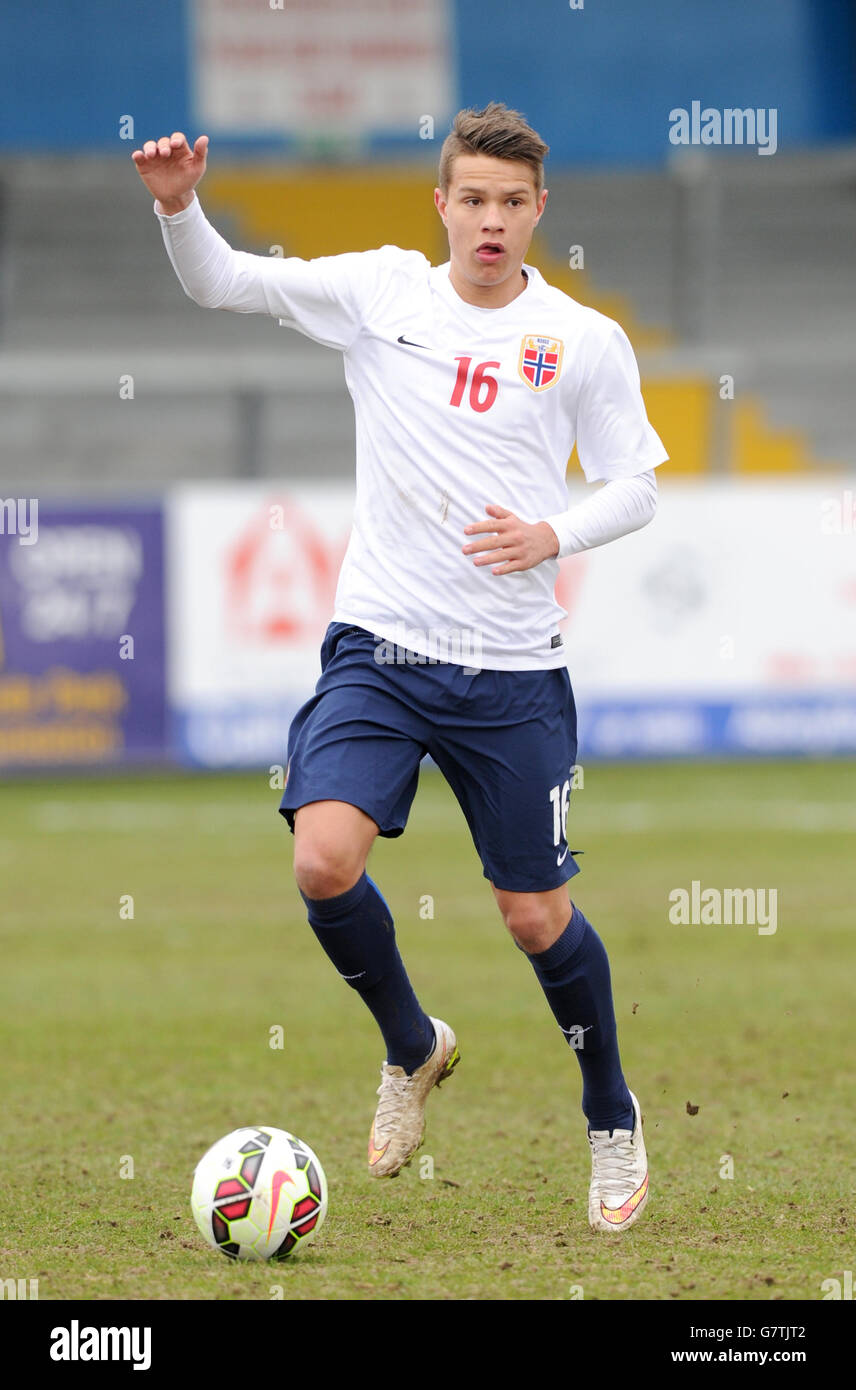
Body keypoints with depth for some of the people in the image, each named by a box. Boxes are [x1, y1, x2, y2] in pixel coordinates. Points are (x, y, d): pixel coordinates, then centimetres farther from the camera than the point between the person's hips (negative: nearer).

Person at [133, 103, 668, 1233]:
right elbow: (221, 284, 1)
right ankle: (413, 1049, 10)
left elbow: (635, 488, 6)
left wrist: (552, 534, -14)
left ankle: (614, 1120, 29)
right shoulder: (381, 292, 0)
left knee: (537, 917, 4)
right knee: (325, 861, -20)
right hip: (379, 648, 1)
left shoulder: (586, 342, -1)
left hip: (514, 671, -1)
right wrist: (178, 206, -19)